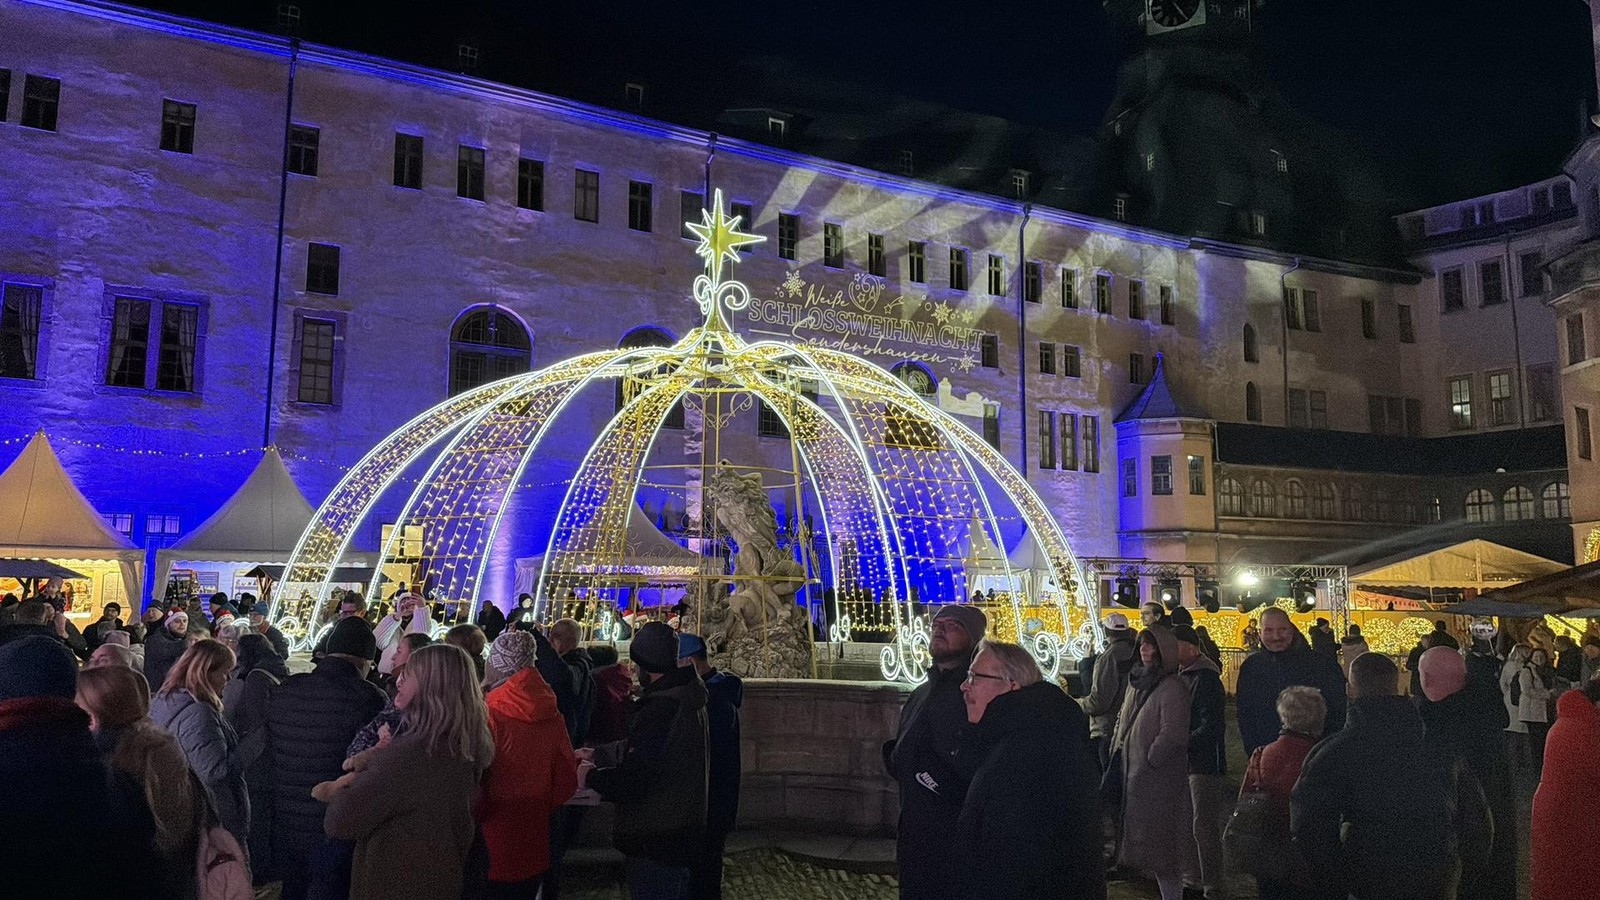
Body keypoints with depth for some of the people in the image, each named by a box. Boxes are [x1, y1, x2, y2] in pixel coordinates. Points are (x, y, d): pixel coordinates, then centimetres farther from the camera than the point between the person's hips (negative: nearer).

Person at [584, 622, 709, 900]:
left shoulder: (663, 707, -27)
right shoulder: (685, 695, 7)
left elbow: (632, 780, -27)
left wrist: (590, 776, -10)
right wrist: (598, 754, 25)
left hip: (656, 840, -10)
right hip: (680, 828, 10)